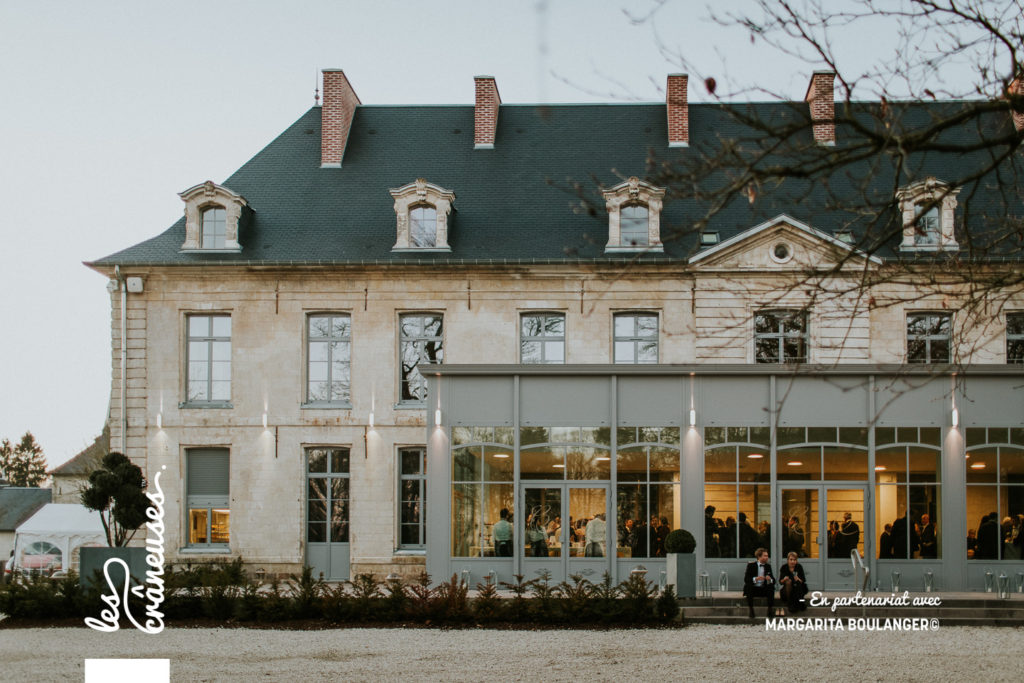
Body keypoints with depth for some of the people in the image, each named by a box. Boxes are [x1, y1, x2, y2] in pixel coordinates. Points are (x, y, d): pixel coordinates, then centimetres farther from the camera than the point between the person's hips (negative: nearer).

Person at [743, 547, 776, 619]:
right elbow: (746, 579, -11)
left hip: (764, 589, 2)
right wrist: (756, 579, -28)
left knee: (771, 588, -28)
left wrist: (770, 580, -18)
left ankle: (770, 610, -22)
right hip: (753, 588, -2)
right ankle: (751, 611, -25)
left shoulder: (768, 566, 10)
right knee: (748, 587, -34)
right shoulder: (751, 565, -1)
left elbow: (773, 581, 7)